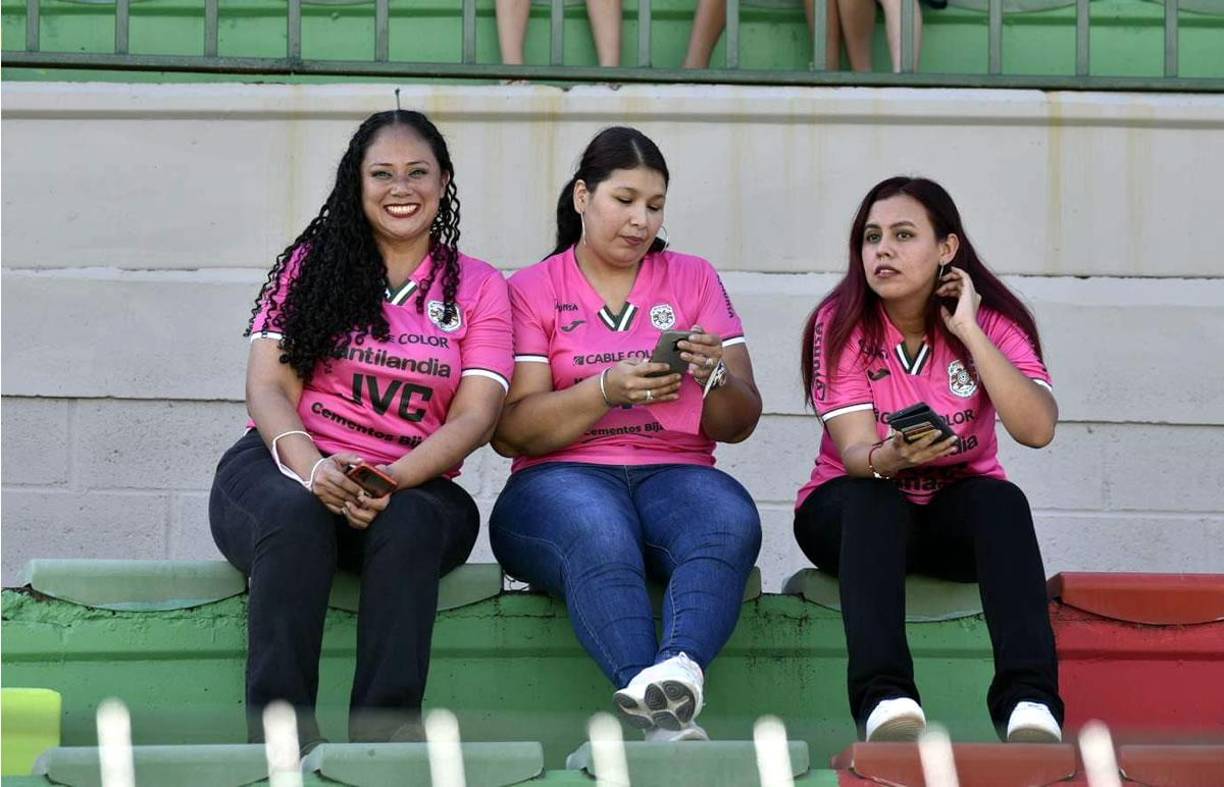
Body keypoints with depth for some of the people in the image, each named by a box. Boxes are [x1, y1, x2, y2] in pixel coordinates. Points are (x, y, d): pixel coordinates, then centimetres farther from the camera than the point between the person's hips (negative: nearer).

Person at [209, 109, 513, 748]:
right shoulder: (312, 265, 12)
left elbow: (473, 417, -1)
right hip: (284, 466, 0)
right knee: (296, 513, -36)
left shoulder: (479, 287, 12)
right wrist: (309, 464, -22)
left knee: (409, 523, -35)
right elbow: (268, 388, 1)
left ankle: (385, 730, -38)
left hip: (412, 485, 1)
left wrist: (392, 479, -21)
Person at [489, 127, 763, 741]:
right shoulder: (531, 291, 11)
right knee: (600, 541, -39)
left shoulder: (693, 279, 18)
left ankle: (679, 668, -56)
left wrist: (714, 374, -9)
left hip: (675, 475, 2)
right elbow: (509, 431, 0)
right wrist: (607, 390, -16)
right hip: (561, 479, -2)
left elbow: (740, 424, 14)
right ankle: (665, 716, -51)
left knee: (732, 523, -34)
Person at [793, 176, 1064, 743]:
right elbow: (855, 452, -19)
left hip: (956, 510, 1)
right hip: (848, 509, -1)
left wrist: (968, 331, -24)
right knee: (873, 497, -36)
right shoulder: (840, 325, -9)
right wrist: (888, 458, -43)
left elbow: (1037, 430, -23)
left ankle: (1029, 706, -45)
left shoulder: (994, 322, -6)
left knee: (1002, 501, -33)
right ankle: (885, 702, -49)